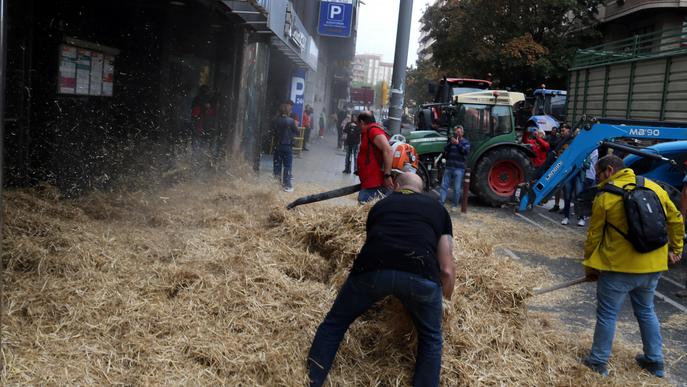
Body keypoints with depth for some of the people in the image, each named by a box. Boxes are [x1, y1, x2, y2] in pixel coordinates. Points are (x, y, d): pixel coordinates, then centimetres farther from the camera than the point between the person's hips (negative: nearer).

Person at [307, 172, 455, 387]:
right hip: (420, 274, 0)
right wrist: (445, 299, 41)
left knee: (334, 324, 23)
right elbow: (446, 269, 24)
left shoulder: (380, 204, 32)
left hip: (372, 269, 1)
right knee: (430, 339, 26)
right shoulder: (438, 208, 29)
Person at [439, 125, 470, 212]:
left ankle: (454, 205, 10)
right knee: (444, 186, 0)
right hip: (448, 167, 4)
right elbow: (445, 151, 4)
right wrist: (450, 144, -11)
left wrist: (458, 144, -21)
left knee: (457, 188, 0)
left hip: (459, 169, -4)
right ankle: (440, 203, 1)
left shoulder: (465, 142, 4)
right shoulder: (451, 140, 16)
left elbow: (466, 151, -15)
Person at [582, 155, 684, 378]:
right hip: (652, 266, 6)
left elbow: (594, 236, -5)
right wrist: (675, 249, 20)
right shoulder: (653, 187, 4)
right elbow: (676, 219, 10)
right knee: (646, 311, 22)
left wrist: (590, 268, 7)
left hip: (619, 267, -5)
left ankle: (598, 363, 16)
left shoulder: (605, 197, -10)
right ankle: (655, 362, 30)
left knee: (607, 315, 8)